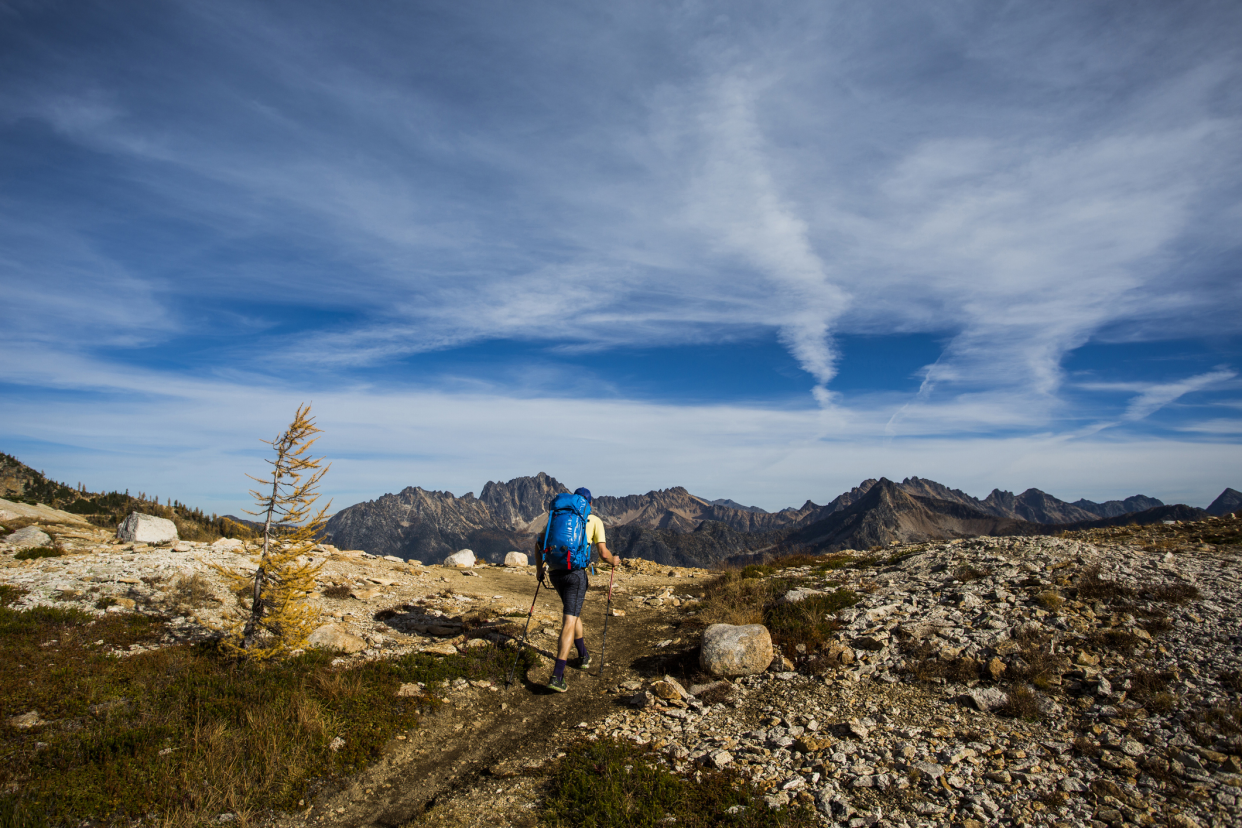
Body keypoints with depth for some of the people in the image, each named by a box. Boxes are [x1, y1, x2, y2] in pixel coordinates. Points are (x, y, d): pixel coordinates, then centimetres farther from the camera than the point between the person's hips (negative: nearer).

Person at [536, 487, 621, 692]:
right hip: (576, 572, -4)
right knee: (569, 622, -4)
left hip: (555, 572, 4)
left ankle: (584, 656, 37)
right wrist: (614, 561, 20)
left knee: (574, 612, 26)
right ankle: (557, 677, -11)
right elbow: (603, 553, -1)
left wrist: (539, 568, 24)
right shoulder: (594, 520, 7)